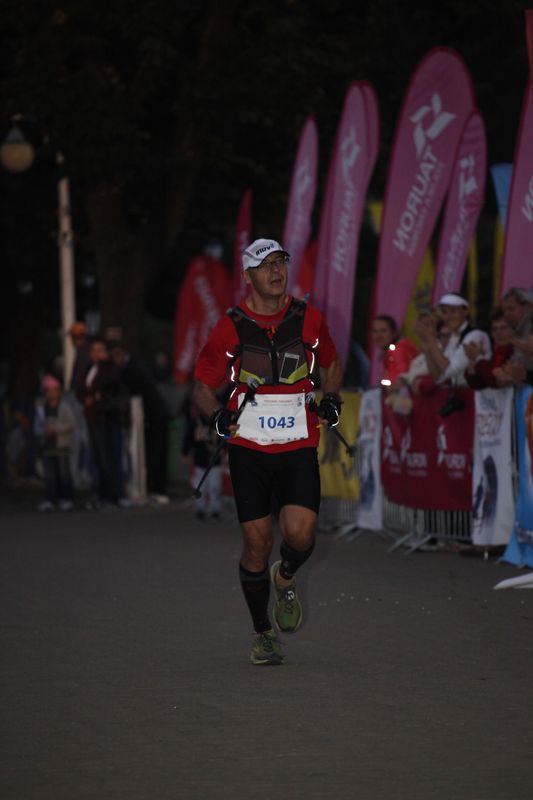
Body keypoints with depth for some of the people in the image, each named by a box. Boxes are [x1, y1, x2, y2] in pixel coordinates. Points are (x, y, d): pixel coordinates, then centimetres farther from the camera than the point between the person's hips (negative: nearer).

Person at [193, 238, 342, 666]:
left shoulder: (309, 318, 4)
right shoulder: (230, 328, 0)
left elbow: (332, 364, 23)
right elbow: (203, 385, 8)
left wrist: (331, 398, 5)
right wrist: (218, 414, -11)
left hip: (299, 449, 1)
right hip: (249, 449, -1)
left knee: (300, 534, -16)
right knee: (257, 544, 0)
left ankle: (286, 578, 20)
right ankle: (262, 633, 19)